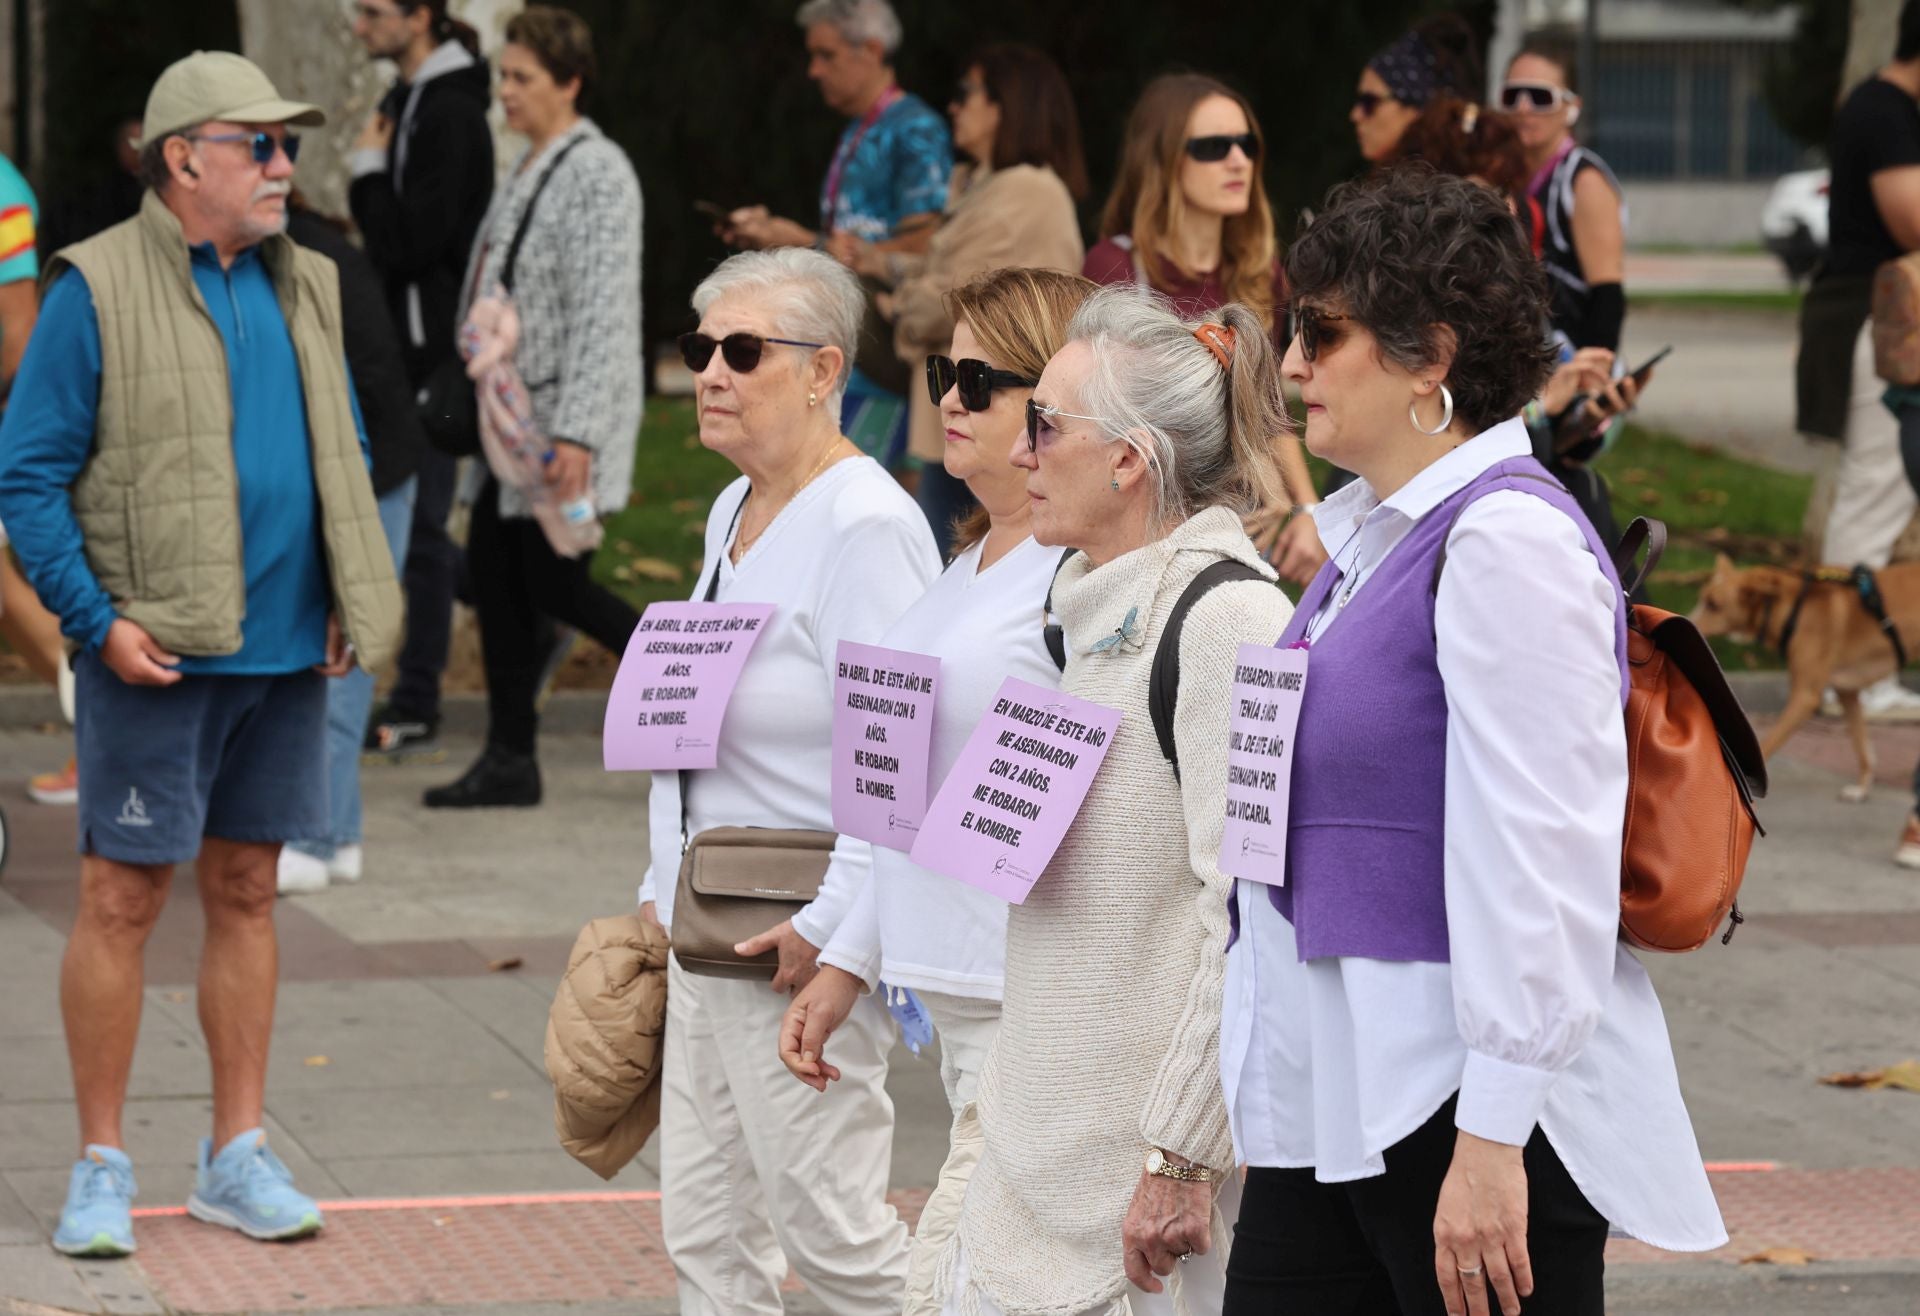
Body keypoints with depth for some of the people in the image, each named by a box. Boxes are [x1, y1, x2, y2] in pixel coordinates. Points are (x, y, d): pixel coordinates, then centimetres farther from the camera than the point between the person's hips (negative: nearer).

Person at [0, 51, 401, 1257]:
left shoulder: (302, 288, 11)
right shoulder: (97, 291, -7)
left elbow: (343, 452, 22)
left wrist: (351, 600, 10)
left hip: (287, 656, 6)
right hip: (159, 656, -5)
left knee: (247, 891, 10)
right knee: (123, 898, -2)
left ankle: (240, 1156, 17)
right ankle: (102, 1168, 6)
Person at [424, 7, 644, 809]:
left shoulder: (596, 173, -15)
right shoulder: (531, 170, 14)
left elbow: (602, 312, -20)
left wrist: (576, 433, -25)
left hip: (561, 423, -9)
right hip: (514, 422, 9)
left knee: (554, 584, -7)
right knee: (493, 572, 6)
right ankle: (509, 759, 11)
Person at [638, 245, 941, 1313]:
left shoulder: (866, 526, -16)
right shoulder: (735, 514, 15)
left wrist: (832, 926, -23)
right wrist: (666, 890, 19)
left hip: (800, 945, -10)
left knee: (832, 1230, -6)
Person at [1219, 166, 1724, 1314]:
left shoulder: (1510, 542, -14)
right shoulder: (1375, 538, 16)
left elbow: (1540, 862, -20)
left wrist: (1492, 1142, -23)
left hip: (1466, 1116, -9)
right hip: (1330, 1110, 9)